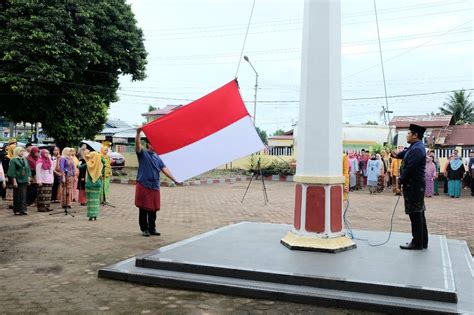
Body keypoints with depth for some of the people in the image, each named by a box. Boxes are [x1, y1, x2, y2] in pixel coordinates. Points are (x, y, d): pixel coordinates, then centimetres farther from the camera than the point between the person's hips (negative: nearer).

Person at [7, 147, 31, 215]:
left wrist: (28, 179, 10)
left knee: (23, 195, 3)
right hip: (17, 180, -5)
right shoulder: (13, 160, -6)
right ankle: (17, 210, 8)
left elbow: (28, 170, 15)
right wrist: (14, 181, -15)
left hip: (24, 180, 5)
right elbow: (13, 172, -11)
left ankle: (23, 209, 5)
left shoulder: (25, 160, 12)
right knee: (17, 195, 1)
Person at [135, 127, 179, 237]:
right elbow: (137, 144, -19)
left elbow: (164, 169, 9)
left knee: (153, 209, 9)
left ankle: (152, 229, 19)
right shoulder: (143, 153, 0)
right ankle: (144, 229, 12)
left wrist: (174, 179, -1)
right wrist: (138, 133, -36)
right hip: (143, 185, -5)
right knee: (144, 209, 1)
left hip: (155, 186, 5)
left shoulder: (157, 157, 15)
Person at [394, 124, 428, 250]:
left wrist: (400, 181, -10)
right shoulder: (415, 147, 14)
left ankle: (417, 242, 3)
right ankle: (422, 241, 21)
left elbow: (409, 168, -21)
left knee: (415, 214, -4)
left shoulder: (416, 149, -19)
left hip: (413, 186, -10)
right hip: (416, 185, 10)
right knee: (419, 214, 14)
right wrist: (397, 155, -1)